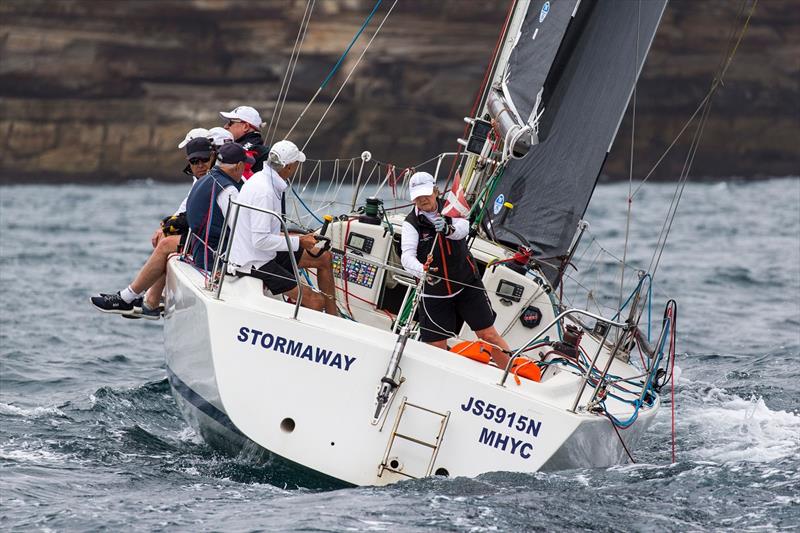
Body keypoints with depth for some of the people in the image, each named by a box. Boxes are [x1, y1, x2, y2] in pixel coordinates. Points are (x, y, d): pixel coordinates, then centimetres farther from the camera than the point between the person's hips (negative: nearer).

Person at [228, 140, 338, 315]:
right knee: (316, 302, -17)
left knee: (324, 258, 14)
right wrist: (298, 242, -18)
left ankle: (333, 317, 16)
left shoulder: (261, 178, 6)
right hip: (254, 264, -11)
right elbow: (261, 241, -28)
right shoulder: (264, 192, -26)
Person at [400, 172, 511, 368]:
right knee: (436, 347, -1)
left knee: (488, 334, 1)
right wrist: (422, 270, -46)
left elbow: (463, 228, -23)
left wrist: (449, 230, -48)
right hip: (434, 292, -1)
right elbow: (407, 256, -23)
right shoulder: (412, 223, -8)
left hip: (467, 285, 1)